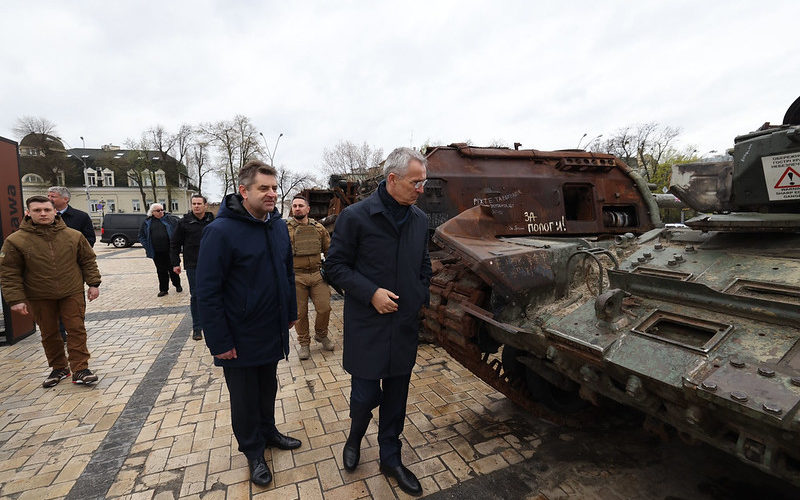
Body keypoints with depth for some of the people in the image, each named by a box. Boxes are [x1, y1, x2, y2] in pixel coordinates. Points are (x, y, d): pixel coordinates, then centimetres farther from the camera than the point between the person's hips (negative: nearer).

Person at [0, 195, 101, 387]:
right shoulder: (16, 241, -6)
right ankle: (59, 368, 28)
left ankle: (80, 369, 6)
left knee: (77, 330, -1)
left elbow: (88, 261, 7)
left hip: (72, 294, 0)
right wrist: (16, 299, -8)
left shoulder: (74, 236, -2)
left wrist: (93, 284, 2)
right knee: (49, 334, 12)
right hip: (39, 298, 1)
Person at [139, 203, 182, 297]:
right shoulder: (147, 222, 9)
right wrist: (147, 247, 1)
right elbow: (141, 236, 12)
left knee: (173, 269, 5)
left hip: (170, 250, -2)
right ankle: (163, 289, 16)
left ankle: (177, 285, 23)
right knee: (161, 271, 7)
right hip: (156, 253, 2)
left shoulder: (170, 219, 4)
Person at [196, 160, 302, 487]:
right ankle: (253, 451, 36)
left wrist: (291, 312, 13)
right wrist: (219, 342, -17)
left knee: (268, 389, 24)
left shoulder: (278, 225, 1)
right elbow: (207, 292, -19)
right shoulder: (221, 231, -20)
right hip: (241, 339, -5)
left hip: (273, 332, 6)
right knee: (245, 397, 15)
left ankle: (268, 431, 46)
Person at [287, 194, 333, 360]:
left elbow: (329, 250, 15)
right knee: (300, 312, 6)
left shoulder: (319, 228, 8)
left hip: (317, 275, 2)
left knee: (324, 308, 1)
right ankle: (304, 343, 25)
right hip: (296, 277, -2)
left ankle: (321, 335, 28)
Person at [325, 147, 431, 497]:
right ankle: (355, 436, 41)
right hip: (366, 327, -4)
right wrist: (370, 293, -18)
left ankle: (390, 458, 37)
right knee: (365, 394, 5)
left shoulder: (419, 219, 4)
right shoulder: (355, 216, -12)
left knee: (396, 396, 15)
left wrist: (421, 299, 6)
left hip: (405, 327, 5)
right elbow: (335, 265, -9)